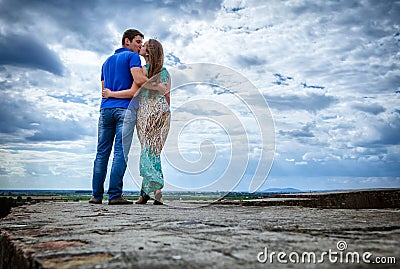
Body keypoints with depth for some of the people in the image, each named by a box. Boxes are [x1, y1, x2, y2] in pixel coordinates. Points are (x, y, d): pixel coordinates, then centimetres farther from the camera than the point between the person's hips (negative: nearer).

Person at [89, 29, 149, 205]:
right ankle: (115, 195, -10)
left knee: (102, 153, 5)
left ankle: (97, 195, 6)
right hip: (125, 108, -6)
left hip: (106, 108, 7)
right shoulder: (132, 56, 4)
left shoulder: (107, 61, 27)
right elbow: (139, 80, -12)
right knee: (121, 152, -8)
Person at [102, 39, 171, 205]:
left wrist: (111, 94, -1)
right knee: (153, 151, 3)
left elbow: (133, 92, -12)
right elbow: (167, 96, 12)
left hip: (144, 112, -4)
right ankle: (145, 191, -1)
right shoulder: (165, 73, 13)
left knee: (147, 150, -2)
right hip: (162, 112, 4)